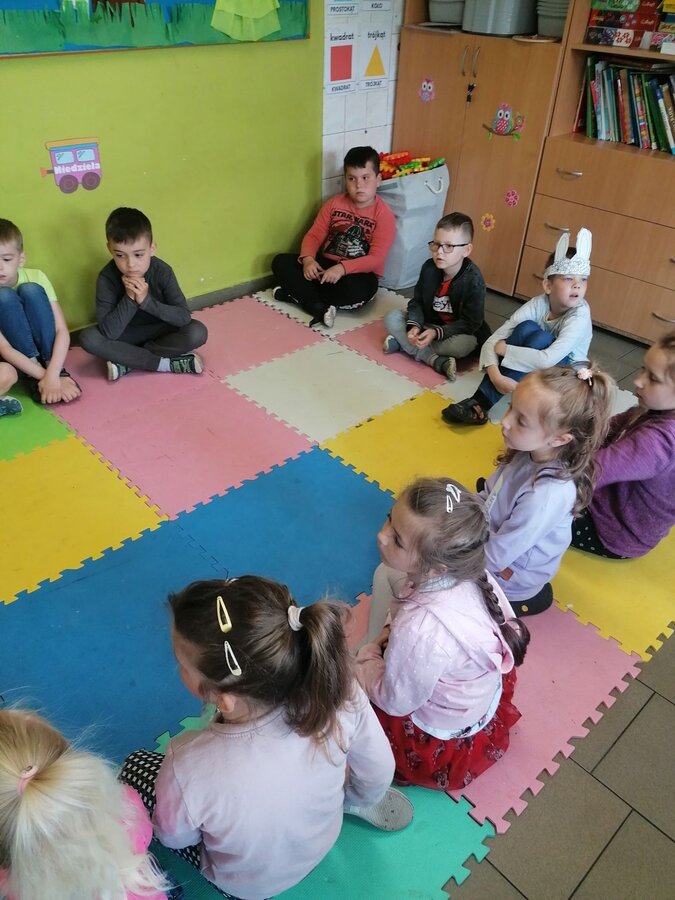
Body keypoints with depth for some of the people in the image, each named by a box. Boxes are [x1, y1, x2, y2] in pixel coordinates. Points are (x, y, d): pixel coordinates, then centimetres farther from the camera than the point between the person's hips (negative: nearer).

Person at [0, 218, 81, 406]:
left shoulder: (36, 277, -15)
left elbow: (62, 331, -21)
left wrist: (52, 374, -34)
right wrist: (42, 376, -34)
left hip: (46, 350, 1)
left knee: (30, 291, -24)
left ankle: (51, 366, -20)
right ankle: (35, 375, -24)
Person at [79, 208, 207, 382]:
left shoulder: (162, 271, -20)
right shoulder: (106, 278, -22)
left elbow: (185, 317, -26)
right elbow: (108, 333, -27)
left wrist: (146, 300, -36)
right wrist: (129, 299, -37)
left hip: (160, 331, 1)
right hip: (125, 336, 0)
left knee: (198, 332, -27)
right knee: (88, 338, -28)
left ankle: (126, 362, -20)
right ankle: (166, 364, -25)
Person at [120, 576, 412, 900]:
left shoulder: (188, 771, -43)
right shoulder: (338, 691, -36)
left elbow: (175, 837, -17)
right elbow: (380, 771, -14)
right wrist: (357, 800, 9)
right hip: (324, 837, 2)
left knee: (137, 767, 16)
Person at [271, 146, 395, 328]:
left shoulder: (384, 215, -9)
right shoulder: (334, 204, 4)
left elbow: (376, 259, -17)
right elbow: (314, 235, 1)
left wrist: (342, 268, -31)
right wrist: (308, 259, -21)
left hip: (359, 273, -4)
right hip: (326, 265, 4)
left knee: (356, 292, -40)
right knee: (281, 262, -14)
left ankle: (297, 294, -21)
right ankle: (319, 308, -29)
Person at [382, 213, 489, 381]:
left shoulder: (474, 280, -23)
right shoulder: (429, 268, -10)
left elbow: (470, 323, -23)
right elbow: (417, 302, -5)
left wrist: (436, 333, -34)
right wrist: (414, 326, -26)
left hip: (456, 331, -4)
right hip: (428, 324, 4)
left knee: (464, 344, -38)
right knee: (392, 317, -15)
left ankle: (402, 343, -24)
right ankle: (436, 361, -27)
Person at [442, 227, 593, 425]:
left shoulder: (580, 314, -27)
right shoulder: (538, 304, -19)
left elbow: (548, 359, -39)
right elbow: (493, 340, -23)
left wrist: (504, 349, -30)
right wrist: (496, 377, -39)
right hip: (531, 367, 3)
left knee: (540, 338, -32)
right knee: (526, 328, -27)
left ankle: (484, 402, -30)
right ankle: (479, 400, -28)